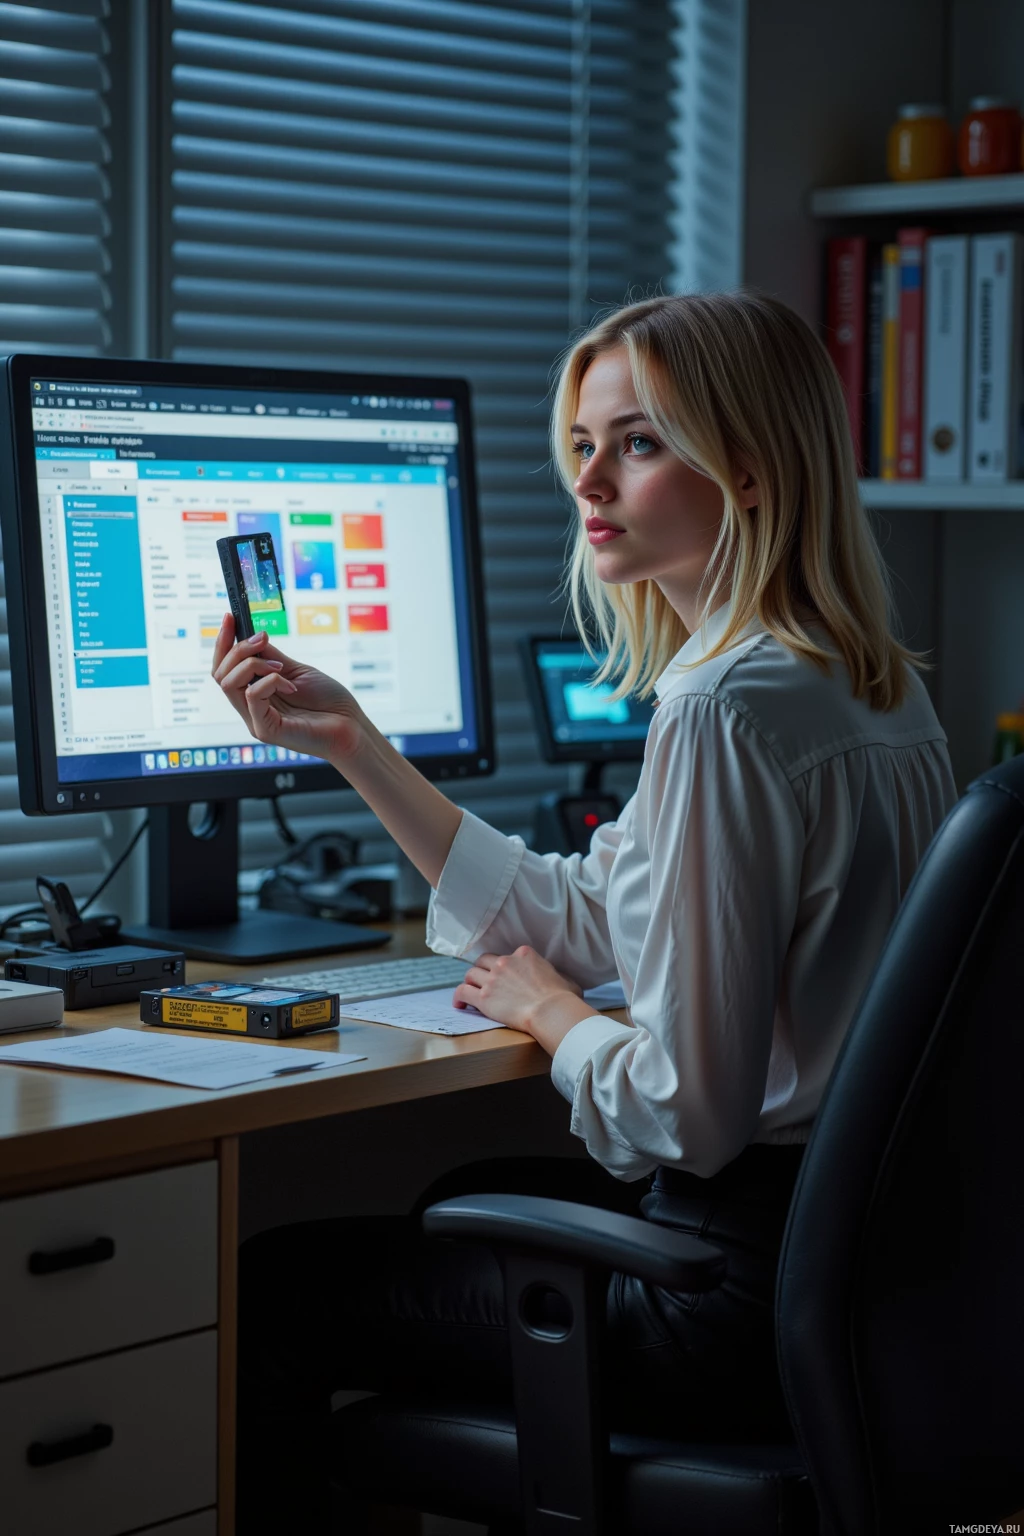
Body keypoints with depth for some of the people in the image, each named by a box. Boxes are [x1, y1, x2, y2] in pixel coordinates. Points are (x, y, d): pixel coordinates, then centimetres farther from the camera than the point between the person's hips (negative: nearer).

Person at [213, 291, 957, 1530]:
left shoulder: (727, 711, -24)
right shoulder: (877, 684, 8)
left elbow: (687, 1114, -24)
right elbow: (577, 918, 16)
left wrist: (549, 1013, -3)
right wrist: (351, 741, 12)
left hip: (750, 1303, -10)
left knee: (265, 1288, 5)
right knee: (468, 1201, 33)